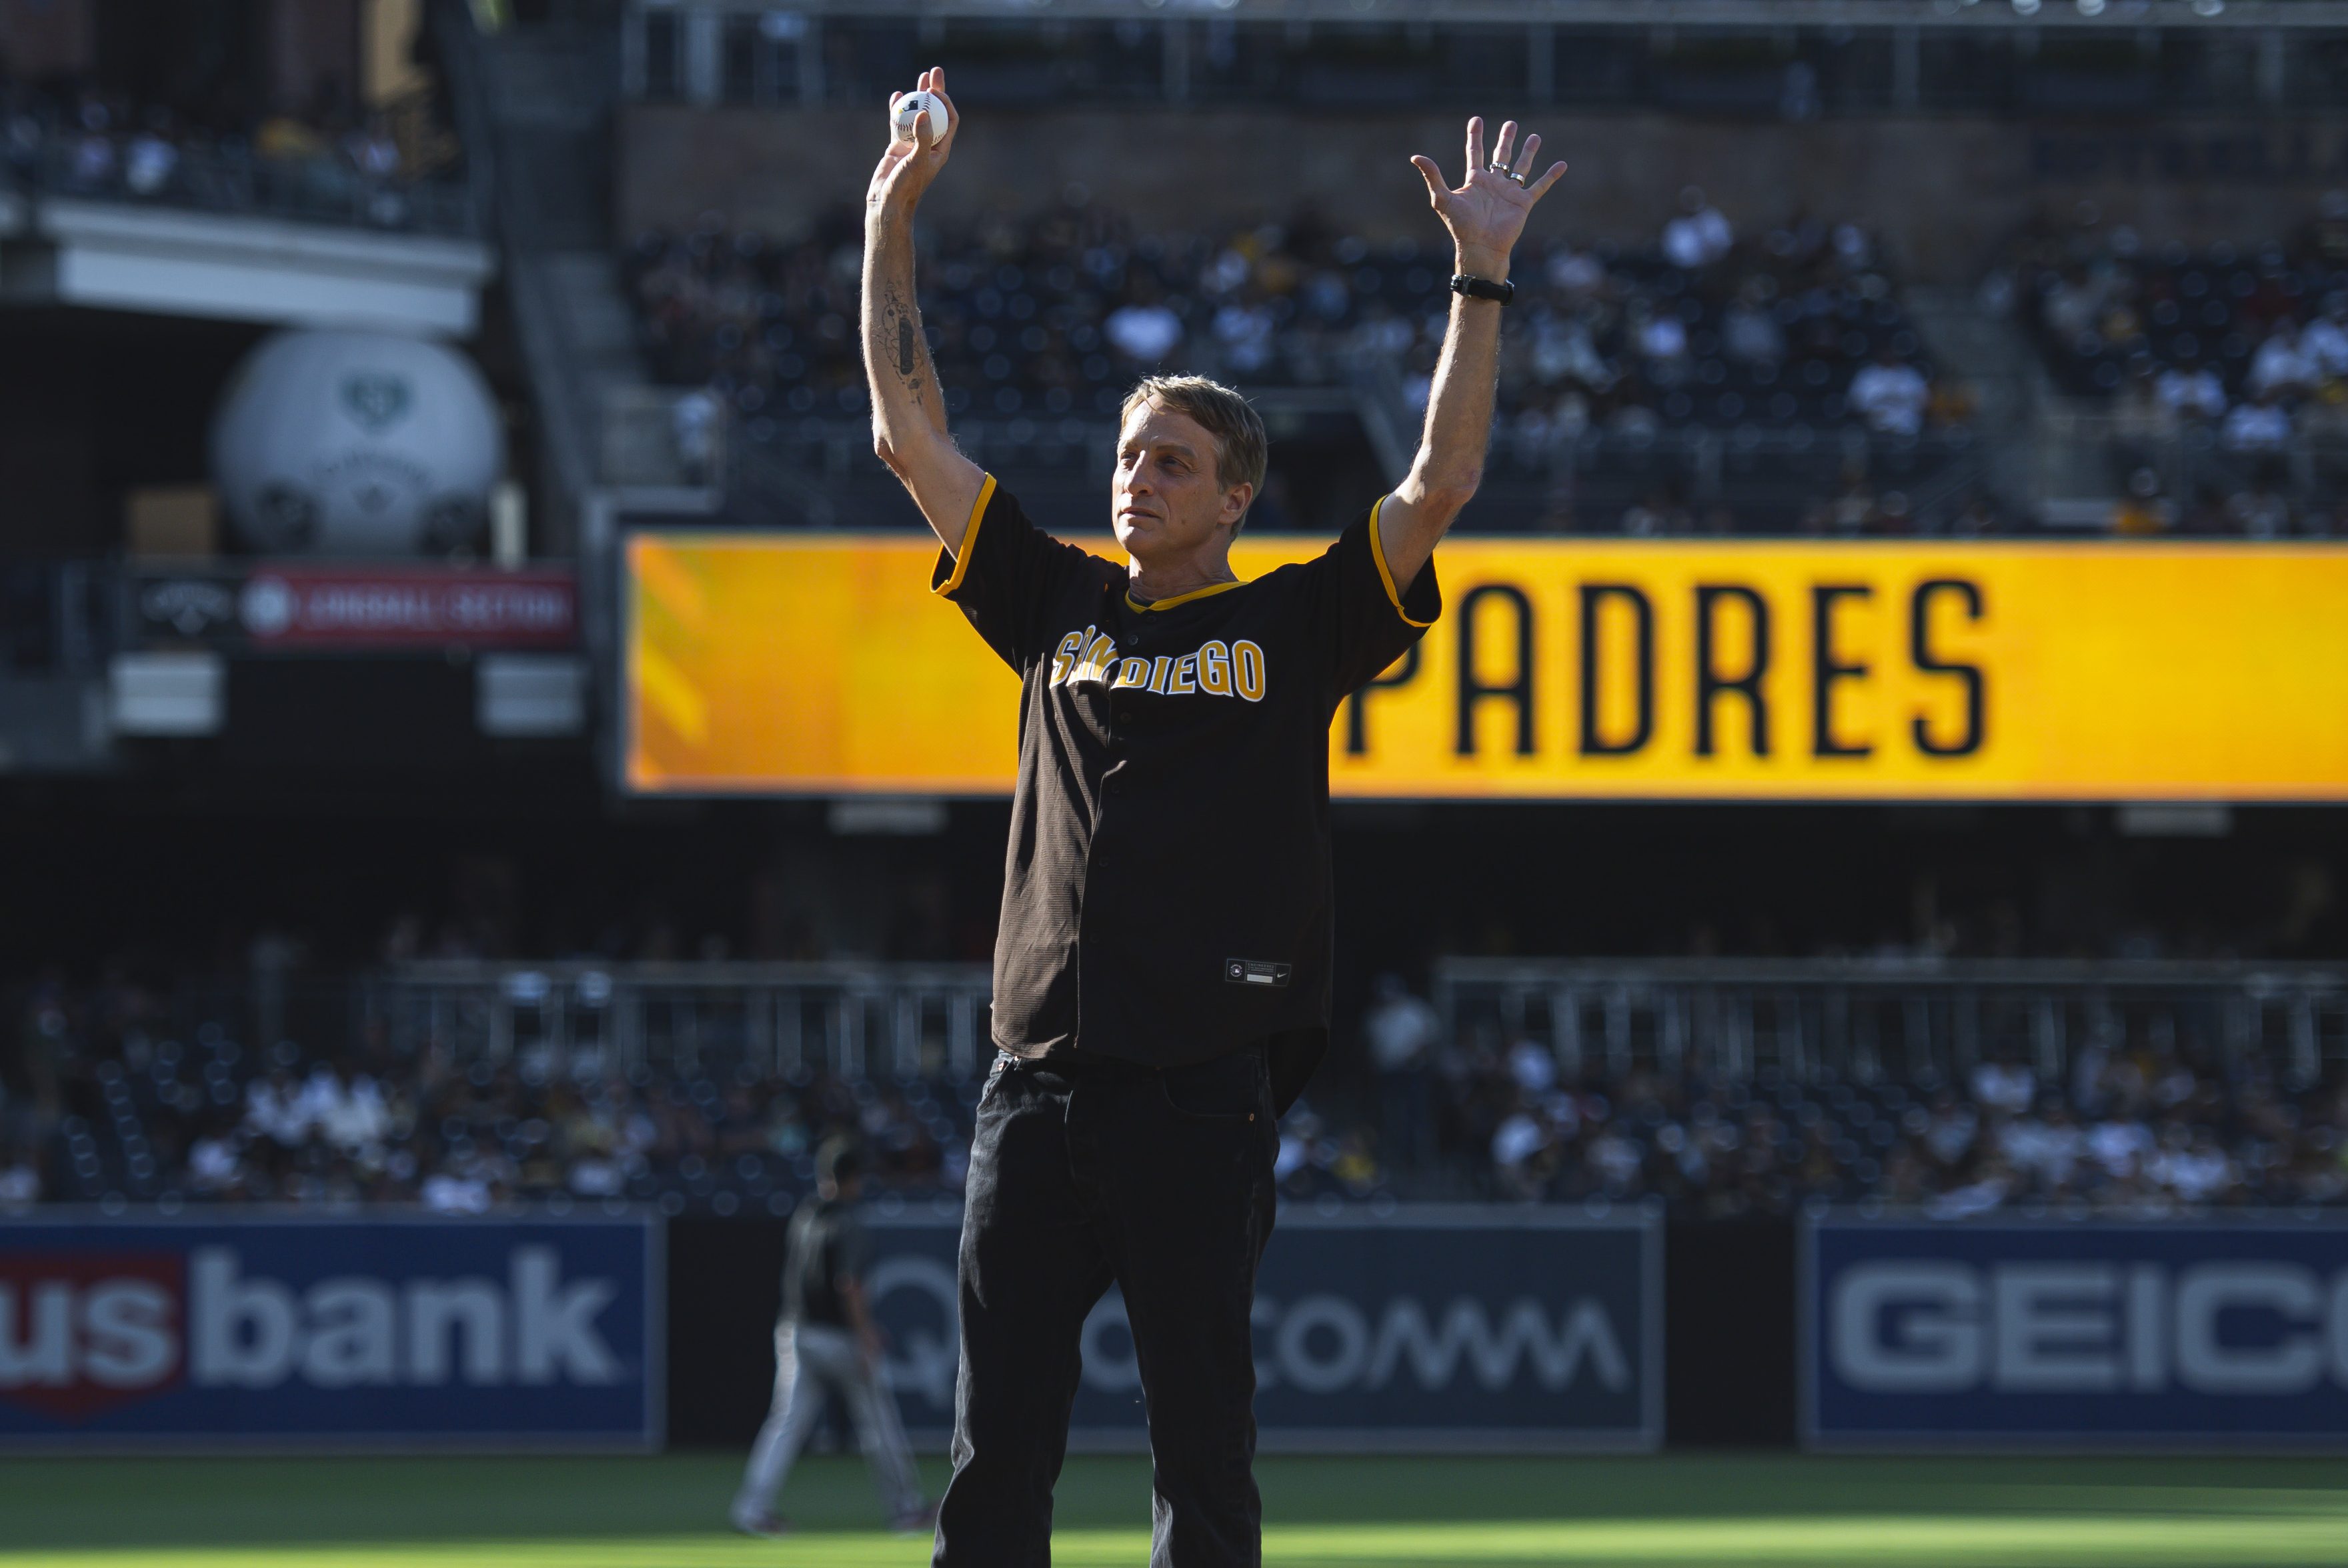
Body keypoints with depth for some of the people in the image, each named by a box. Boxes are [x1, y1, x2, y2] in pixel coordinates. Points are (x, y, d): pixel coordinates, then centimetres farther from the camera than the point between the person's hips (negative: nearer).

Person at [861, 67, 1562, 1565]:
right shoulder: (1061, 608, 17)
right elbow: (912, 435, 18)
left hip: (1204, 1090, -3)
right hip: (1038, 1087, 3)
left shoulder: (1295, 625, 8)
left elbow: (1440, 486, 0)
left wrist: (1483, 277, -5)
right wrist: (891, 227, 15)